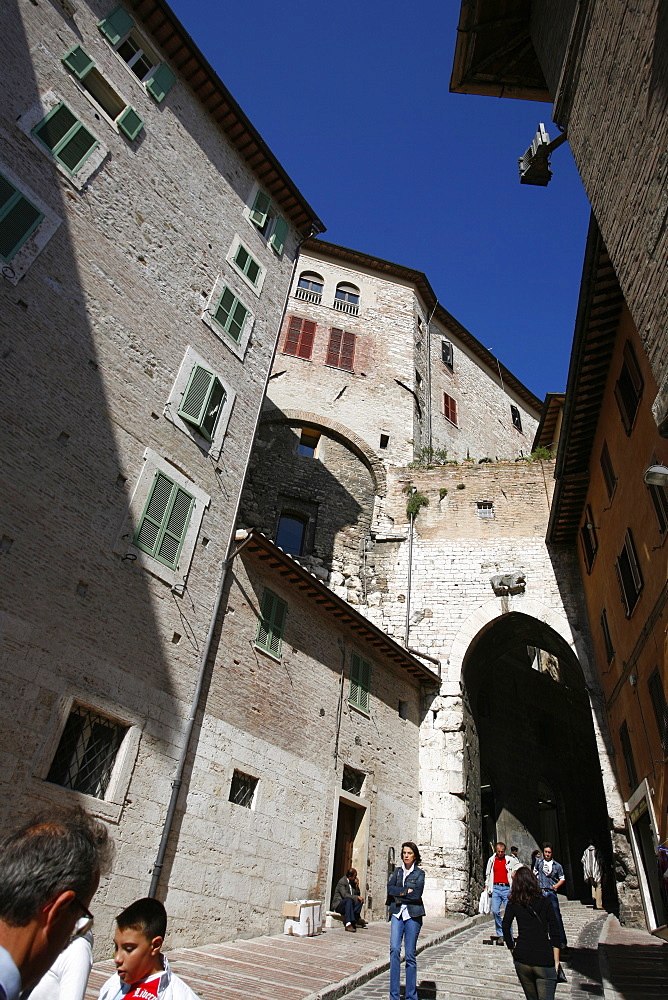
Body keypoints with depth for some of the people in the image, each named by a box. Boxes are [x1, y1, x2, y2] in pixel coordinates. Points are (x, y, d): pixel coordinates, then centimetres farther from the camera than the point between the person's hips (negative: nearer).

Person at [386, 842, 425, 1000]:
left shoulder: (419, 873, 3)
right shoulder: (397, 871, 14)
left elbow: (416, 895, -9)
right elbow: (390, 888, 0)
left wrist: (399, 896, -5)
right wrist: (406, 891, -10)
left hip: (413, 915, -2)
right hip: (397, 914, 2)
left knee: (410, 954, -1)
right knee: (394, 949, -11)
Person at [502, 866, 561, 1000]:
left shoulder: (513, 903, 4)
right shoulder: (544, 902, 1)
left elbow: (505, 927, -1)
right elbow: (554, 932, -3)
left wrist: (513, 949, 9)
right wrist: (556, 960, 0)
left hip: (522, 958, 2)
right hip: (544, 959, -2)